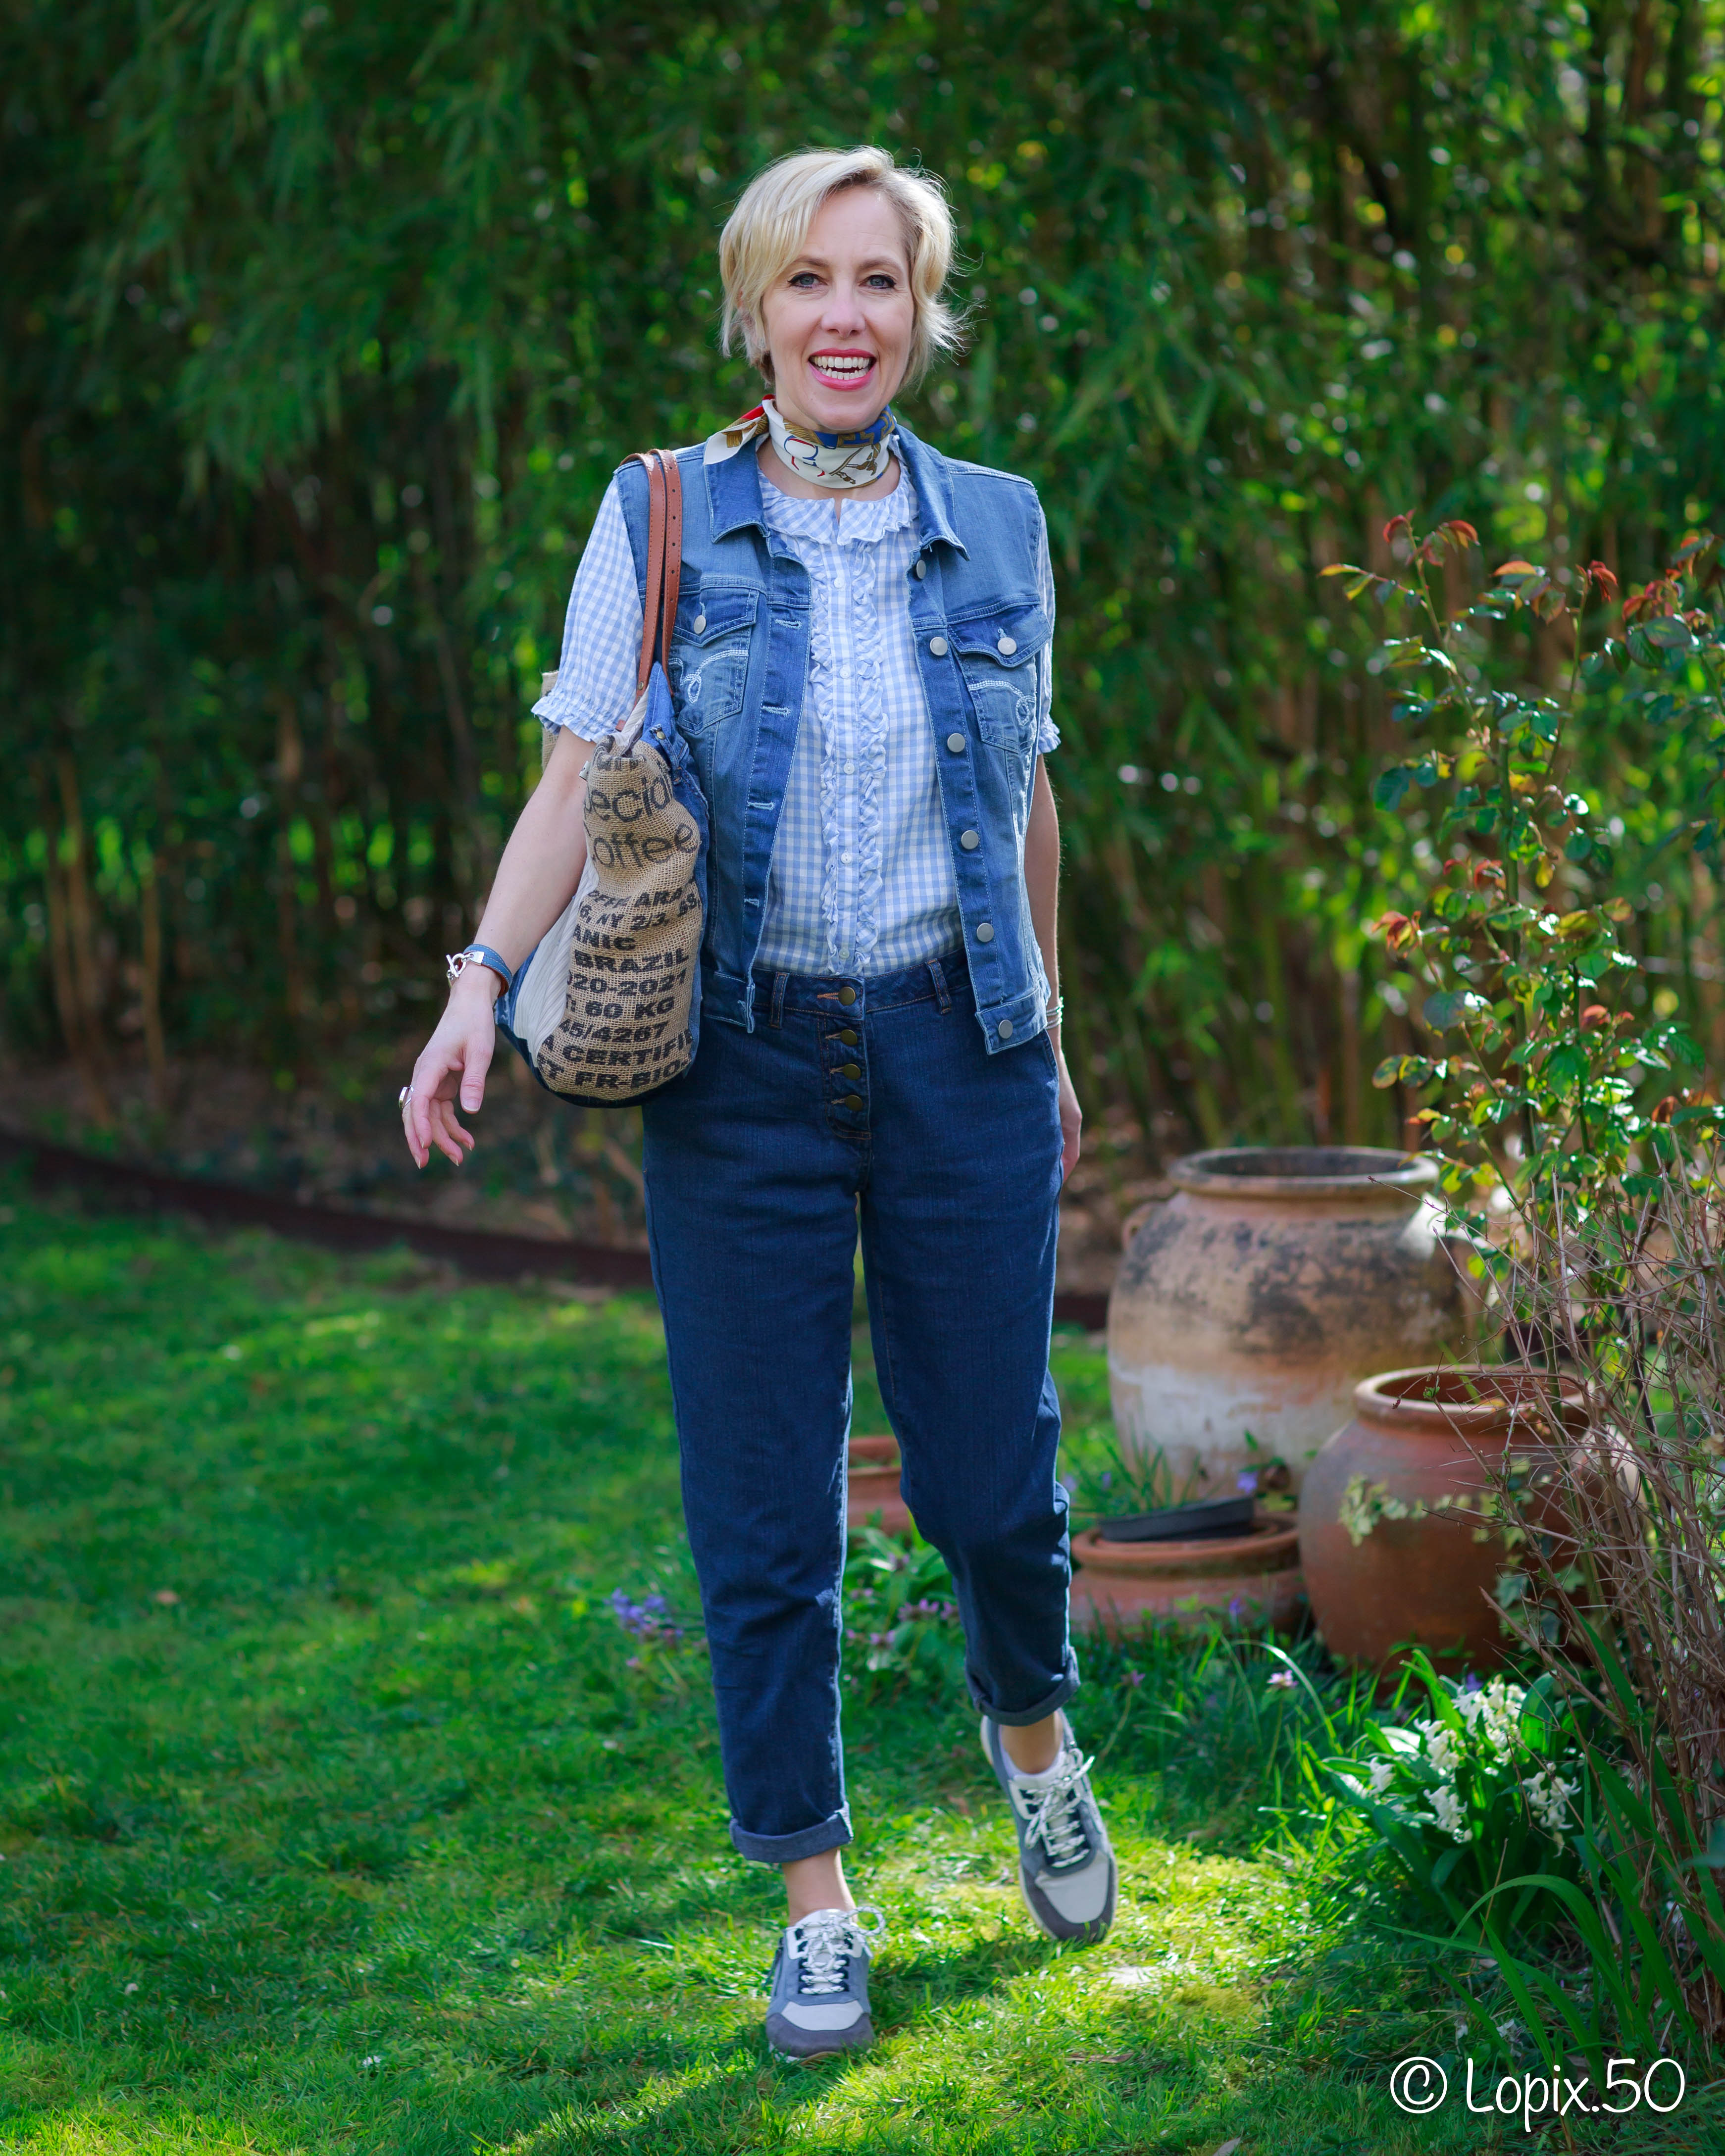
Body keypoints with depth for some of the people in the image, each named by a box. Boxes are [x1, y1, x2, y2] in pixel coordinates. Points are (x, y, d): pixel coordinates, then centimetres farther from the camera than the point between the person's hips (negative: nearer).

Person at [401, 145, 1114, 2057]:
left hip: (958, 1055, 1)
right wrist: (483, 983, -17)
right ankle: (813, 1893, 19)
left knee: (990, 1469, 6)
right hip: (741, 1069, -1)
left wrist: (1047, 1036, 20)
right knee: (762, 1507, 2)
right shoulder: (660, 522, 0)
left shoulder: (996, 527, 6)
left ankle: (1033, 1728, 39)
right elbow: (577, 786, -4)